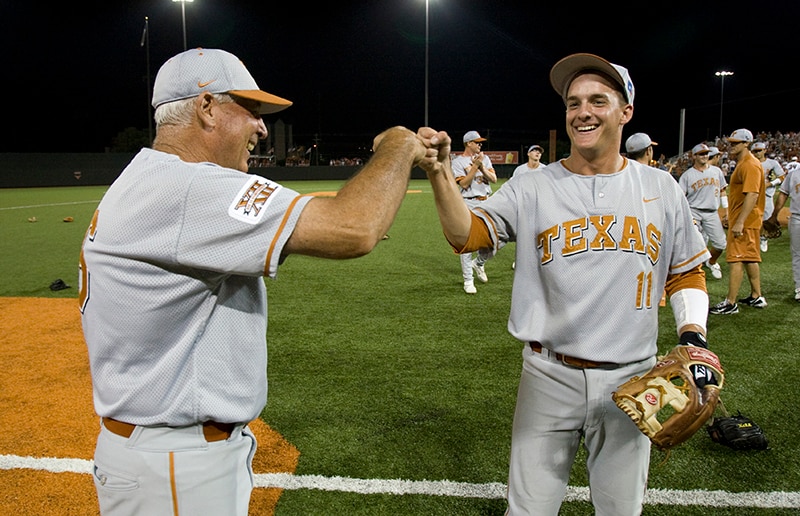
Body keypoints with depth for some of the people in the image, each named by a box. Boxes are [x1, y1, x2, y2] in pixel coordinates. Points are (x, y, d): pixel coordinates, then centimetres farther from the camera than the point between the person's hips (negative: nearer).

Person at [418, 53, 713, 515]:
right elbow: (467, 234, -17)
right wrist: (439, 172, -32)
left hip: (631, 381, 2)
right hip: (550, 378, -1)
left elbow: (687, 272, 13)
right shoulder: (532, 189, -4)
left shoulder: (662, 190, 4)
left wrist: (693, 337, -2)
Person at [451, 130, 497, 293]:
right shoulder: (458, 162, -2)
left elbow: (494, 179, 5)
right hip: (469, 203, -5)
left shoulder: (484, 158, 14)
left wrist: (482, 167, -9)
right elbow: (464, 183, -12)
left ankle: (479, 263, 31)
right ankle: (468, 280, 3)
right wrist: (475, 165, -14)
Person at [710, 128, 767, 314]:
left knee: (735, 259, -10)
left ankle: (730, 303, -9)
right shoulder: (742, 164, 17)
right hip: (743, 220, 11)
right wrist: (731, 216, 26)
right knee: (749, 258, 16)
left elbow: (752, 195, -25)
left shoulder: (750, 165, -16)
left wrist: (740, 222, -29)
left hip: (745, 222, -11)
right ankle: (756, 297, 24)